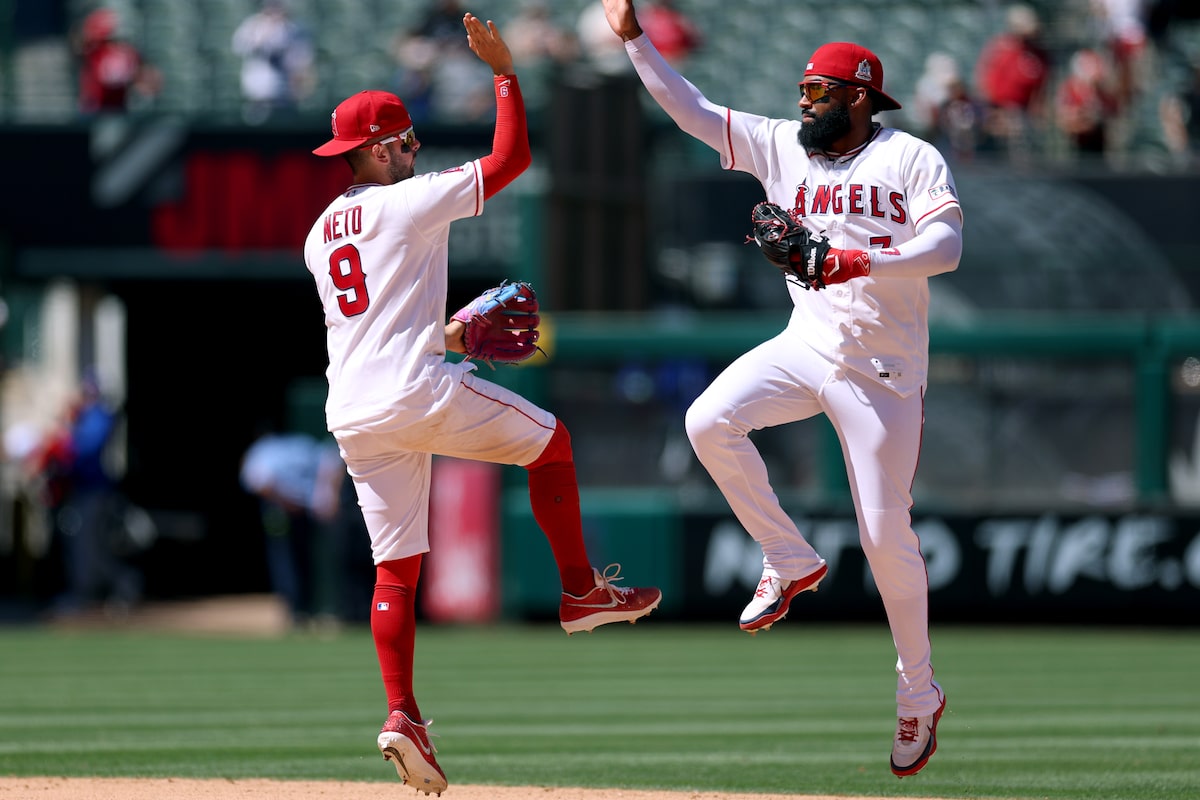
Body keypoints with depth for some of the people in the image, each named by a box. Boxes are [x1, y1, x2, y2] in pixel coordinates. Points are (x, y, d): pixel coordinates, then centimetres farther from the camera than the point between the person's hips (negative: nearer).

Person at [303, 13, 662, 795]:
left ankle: (402, 715, -4)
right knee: (550, 439, 15)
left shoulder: (319, 236, 18)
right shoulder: (408, 203, -4)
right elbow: (512, 158, -2)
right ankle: (581, 589, 16)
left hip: (352, 416, 7)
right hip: (418, 393, -7)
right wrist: (503, 70, 4)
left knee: (396, 567, 7)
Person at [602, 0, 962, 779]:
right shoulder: (782, 147, 7)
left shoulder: (912, 159, -7)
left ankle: (919, 694, 14)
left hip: (884, 371, -5)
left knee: (887, 537, -4)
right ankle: (791, 562, 0)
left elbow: (946, 245, -21)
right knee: (710, 422, -20)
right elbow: (693, 111, 7)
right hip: (806, 349, 5)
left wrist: (860, 263, -33)